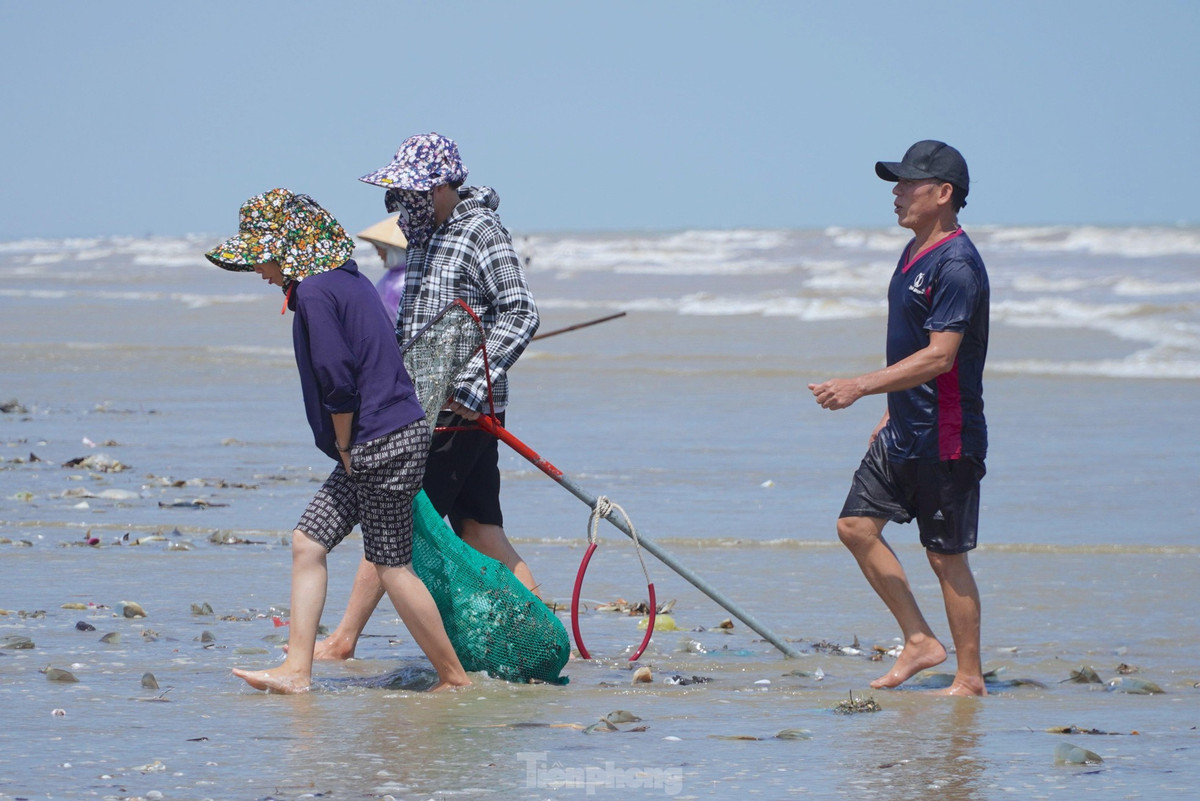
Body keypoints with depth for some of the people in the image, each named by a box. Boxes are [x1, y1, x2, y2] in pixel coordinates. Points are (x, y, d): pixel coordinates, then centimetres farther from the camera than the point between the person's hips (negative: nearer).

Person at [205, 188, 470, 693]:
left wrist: (345, 449, -7)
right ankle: (296, 671, 8)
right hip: (384, 440, 10)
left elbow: (339, 383, -19)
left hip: (381, 443, -10)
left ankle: (453, 676, 8)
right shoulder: (346, 279, 14)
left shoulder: (315, 292, -15)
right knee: (308, 541, 9)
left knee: (392, 568, -1)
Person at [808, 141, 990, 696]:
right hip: (904, 434, 10)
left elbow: (939, 356, -26)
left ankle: (970, 678, 7)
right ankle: (920, 641, 14)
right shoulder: (916, 253, 12)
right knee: (857, 526, 7)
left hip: (946, 439, -10)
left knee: (945, 555, -3)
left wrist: (863, 386, -30)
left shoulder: (956, 266, -19)